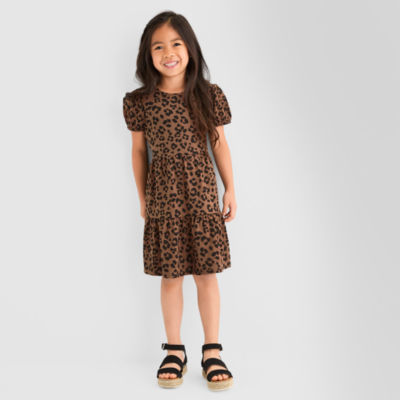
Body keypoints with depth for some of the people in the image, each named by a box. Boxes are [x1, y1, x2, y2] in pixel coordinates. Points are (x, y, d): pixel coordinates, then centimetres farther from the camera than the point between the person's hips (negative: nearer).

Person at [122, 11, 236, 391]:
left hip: (202, 195, 0)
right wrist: (143, 197, 10)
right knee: (170, 275, 8)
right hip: (164, 198, 0)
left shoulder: (209, 95, -3)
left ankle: (212, 352, 18)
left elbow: (219, 144, 5)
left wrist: (230, 189, 5)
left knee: (206, 273, 5)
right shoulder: (140, 102, -3)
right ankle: (174, 350, 24)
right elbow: (139, 150, 6)